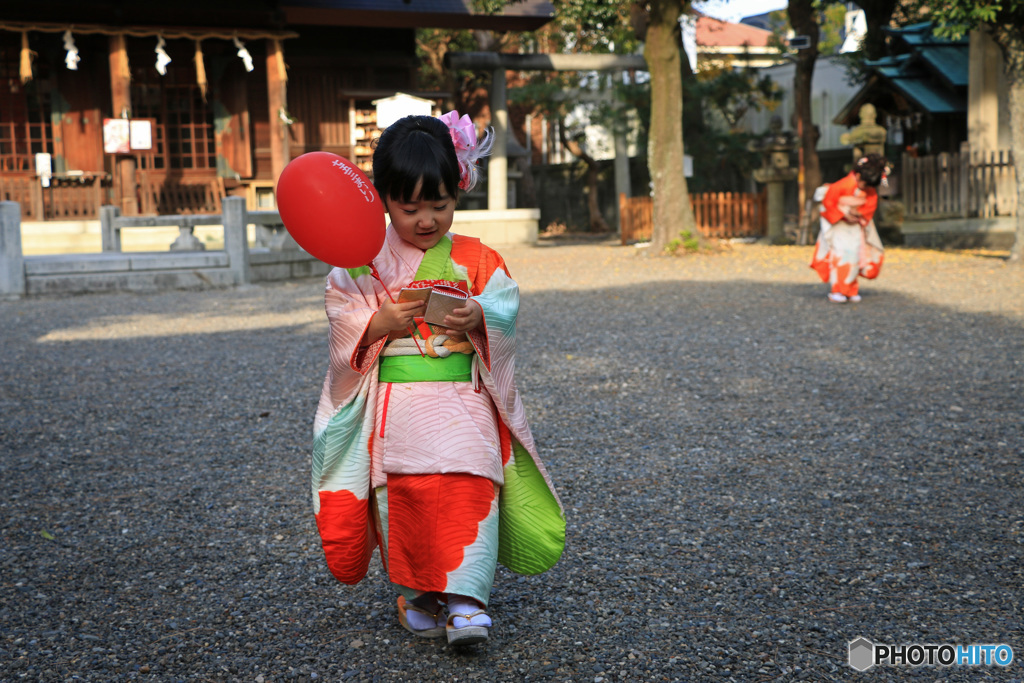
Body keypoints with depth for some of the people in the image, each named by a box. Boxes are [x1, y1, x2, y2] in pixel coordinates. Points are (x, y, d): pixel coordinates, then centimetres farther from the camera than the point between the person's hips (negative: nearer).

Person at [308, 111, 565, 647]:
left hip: (462, 397, 0)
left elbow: (505, 311, -2)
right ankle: (414, 595, 13)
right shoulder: (364, 262, 4)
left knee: (468, 487, -16)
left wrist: (479, 318, -24)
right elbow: (343, 321, 2)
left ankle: (465, 597, -11)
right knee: (401, 492, -4)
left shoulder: (477, 259, 5)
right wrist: (379, 323, -17)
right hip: (394, 400, 1)